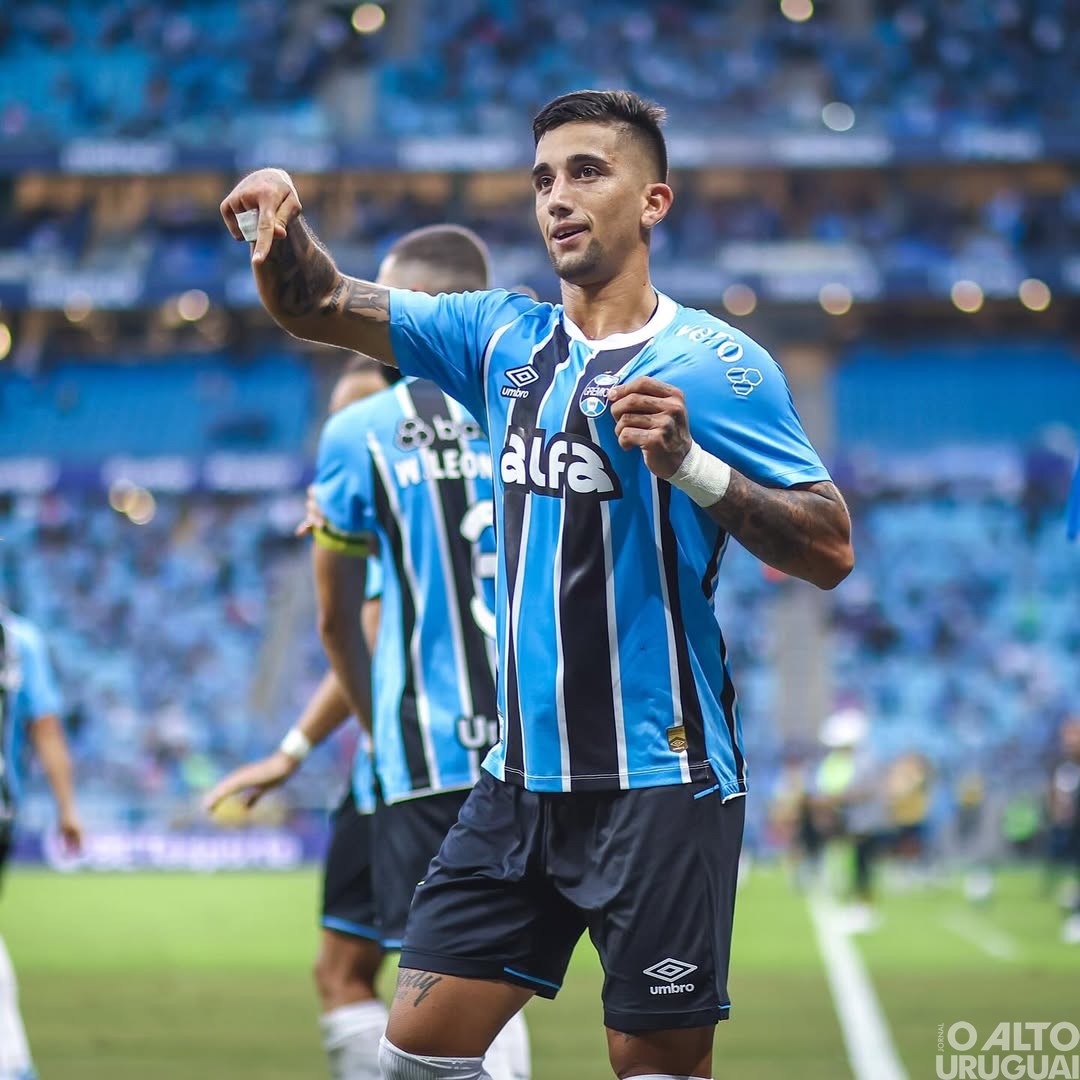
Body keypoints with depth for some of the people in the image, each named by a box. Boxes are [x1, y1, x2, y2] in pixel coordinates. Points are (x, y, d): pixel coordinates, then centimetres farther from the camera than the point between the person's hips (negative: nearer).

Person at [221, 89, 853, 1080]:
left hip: (658, 786, -6)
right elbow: (319, 307, 11)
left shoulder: (713, 362, -6)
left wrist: (691, 463, -23)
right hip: (521, 778, 6)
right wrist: (284, 223, -10)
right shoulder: (502, 338, 11)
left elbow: (831, 551, -10)